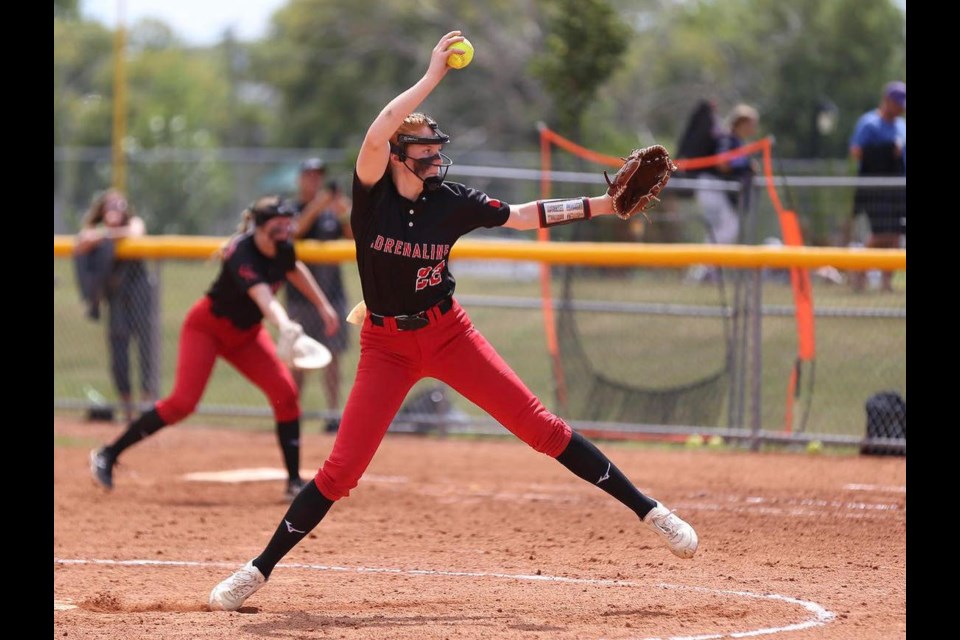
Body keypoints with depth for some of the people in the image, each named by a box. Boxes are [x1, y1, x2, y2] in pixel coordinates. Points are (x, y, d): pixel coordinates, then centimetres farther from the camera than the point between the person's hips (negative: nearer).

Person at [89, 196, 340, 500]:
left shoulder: (282, 247, -10)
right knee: (183, 401, -17)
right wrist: (285, 326, -69)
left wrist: (323, 306, 18)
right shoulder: (242, 254, -33)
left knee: (285, 392, -10)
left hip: (246, 332, 7)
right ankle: (108, 455, -4)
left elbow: (295, 270, 15)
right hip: (208, 326, -7)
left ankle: (294, 481, -5)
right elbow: (263, 297, -51)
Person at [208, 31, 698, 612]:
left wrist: (605, 204, -4)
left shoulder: (452, 202, -5)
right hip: (386, 344, -2)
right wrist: (433, 78, -33)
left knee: (540, 425, -4)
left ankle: (648, 511, 0)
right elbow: (376, 136, -32)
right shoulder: (372, 193, -12)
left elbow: (527, 216, 3)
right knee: (343, 466, -7)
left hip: (449, 334, 2)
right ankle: (259, 570, 4)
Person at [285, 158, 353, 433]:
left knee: (332, 356, 2)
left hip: (332, 291, 3)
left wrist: (345, 215, -14)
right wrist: (315, 208, -27)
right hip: (300, 294, -3)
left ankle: (334, 415, 3)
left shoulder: (332, 211, 12)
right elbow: (293, 232, -18)